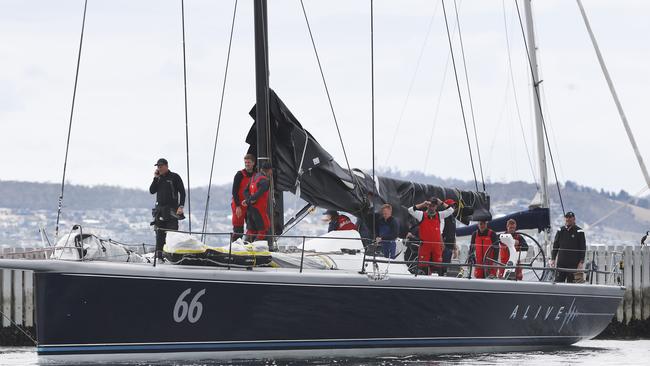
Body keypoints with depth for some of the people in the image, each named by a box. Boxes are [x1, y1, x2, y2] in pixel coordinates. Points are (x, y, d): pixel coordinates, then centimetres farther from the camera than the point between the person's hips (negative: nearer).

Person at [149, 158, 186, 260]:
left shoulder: (174, 177, 1)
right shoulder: (158, 178, 16)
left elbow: (182, 192, -2)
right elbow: (152, 191, 7)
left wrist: (181, 206, -12)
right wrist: (156, 178, -1)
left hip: (172, 209, -5)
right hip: (159, 209, 5)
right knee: (159, 234, 2)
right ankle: (159, 256, 2)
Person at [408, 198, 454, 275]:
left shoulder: (439, 215, 10)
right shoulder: (422, 215, 2)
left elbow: (450, 210, 7)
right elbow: (410, 210, -9)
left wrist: (441, 203, 1)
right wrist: (422, 204, -10)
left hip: (436, 246, 2)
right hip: (424, 245, -2)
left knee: (438, 267, 1)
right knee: (424, 267, -4)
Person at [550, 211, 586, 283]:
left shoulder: (579, 232, 1)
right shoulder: (560, 231, 10)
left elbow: (583, 248, 0)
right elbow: (555, 246, 15)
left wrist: (581, 262, -8)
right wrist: (553, 259, 6)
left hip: (573, 264, -3)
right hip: (561, 263, 3)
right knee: (558, 282, -2)